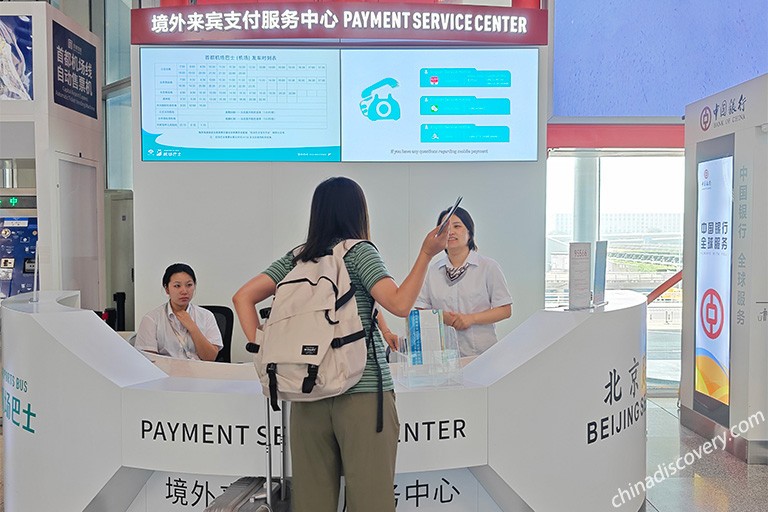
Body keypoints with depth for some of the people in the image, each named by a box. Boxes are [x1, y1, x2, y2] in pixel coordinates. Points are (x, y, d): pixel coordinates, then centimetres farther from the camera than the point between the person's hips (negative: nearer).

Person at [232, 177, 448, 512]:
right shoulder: (359, 251, -2)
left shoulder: (296, 257, 12)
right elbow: (400, 305, -12)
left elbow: (242, 298, 9)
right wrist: (426, 255, -5)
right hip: (363, 389, -5)